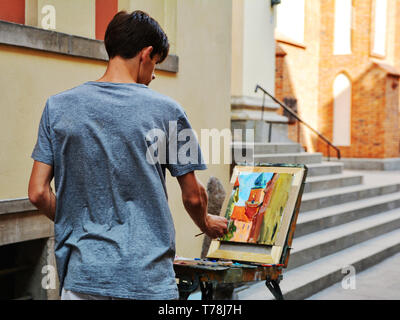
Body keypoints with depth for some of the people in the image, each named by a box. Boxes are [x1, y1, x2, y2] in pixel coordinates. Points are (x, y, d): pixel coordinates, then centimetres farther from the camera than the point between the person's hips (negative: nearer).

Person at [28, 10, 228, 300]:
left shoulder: (58, 107, -1)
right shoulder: (167, 110, -7)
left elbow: (38, 193, -1)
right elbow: (193, 196, 0)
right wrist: (207, 224, 22)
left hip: (82, 275, 2)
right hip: (148, 279, -2)